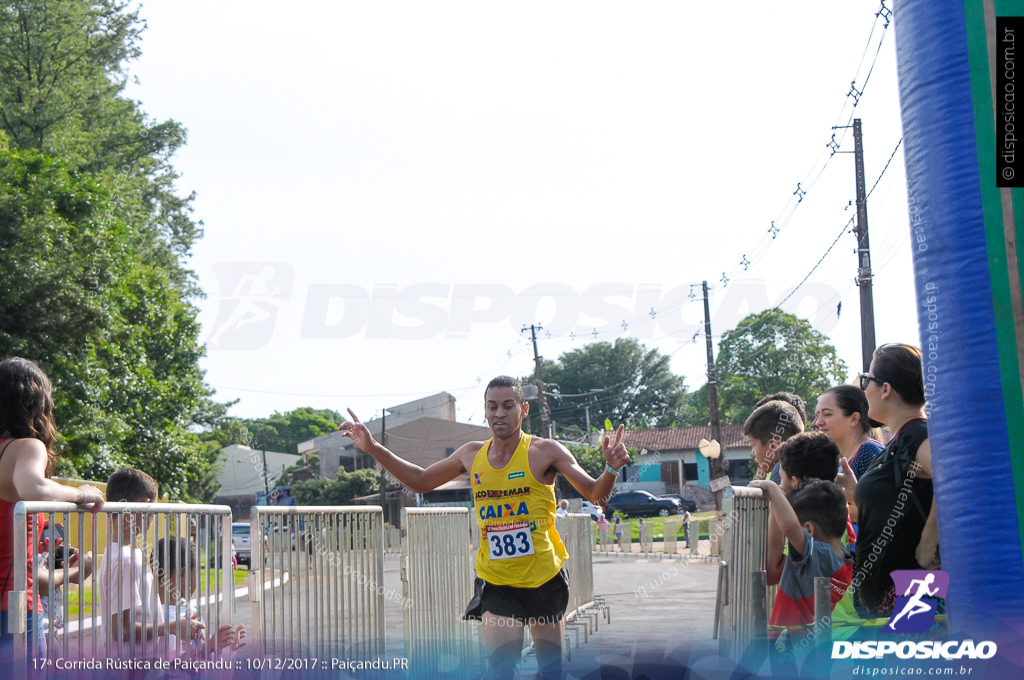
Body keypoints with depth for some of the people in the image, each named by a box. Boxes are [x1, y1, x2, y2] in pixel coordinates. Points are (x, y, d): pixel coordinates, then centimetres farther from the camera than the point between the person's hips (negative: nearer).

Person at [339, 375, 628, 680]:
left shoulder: (545, 452, -7)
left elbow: (596, 495, -8)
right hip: (495, 583, 2)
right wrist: (373, 448, 13)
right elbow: (421, 481, 19)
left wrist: (611, 469, -30)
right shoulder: (471, 455, 5)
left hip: (544, 579, -2)